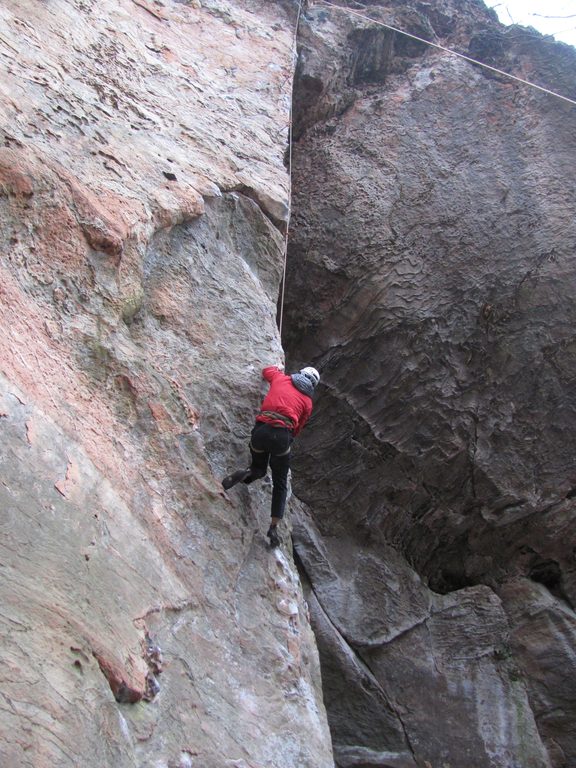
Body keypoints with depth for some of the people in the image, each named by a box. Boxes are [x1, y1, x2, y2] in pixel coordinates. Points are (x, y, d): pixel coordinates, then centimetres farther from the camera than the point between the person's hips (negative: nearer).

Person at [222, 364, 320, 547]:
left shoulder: (280, 378, 19)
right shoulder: (307, 401, 16)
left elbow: (267, 370, 40)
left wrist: (279, 368, 59)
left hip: (261, 429, 2)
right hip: (282, 435, -2)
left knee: (259, 468, 28)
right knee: (280, 484, 14)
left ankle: (244, 474, -8)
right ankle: (274, 527, 4)